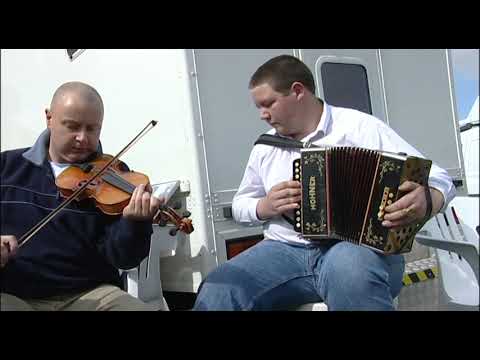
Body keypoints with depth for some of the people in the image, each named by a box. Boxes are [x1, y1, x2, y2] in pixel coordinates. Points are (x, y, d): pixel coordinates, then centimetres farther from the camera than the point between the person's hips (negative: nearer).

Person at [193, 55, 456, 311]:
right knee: (216, 294, -22)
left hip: (358, 246, -3)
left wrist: (425, 201, -25)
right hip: (285, 250, 4)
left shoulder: (360, 127, 1)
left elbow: (438, 180, -1)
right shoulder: (265, 147, 16)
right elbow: (240, 205, 24)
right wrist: (264, 207, 0)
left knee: (350, 272, -39)